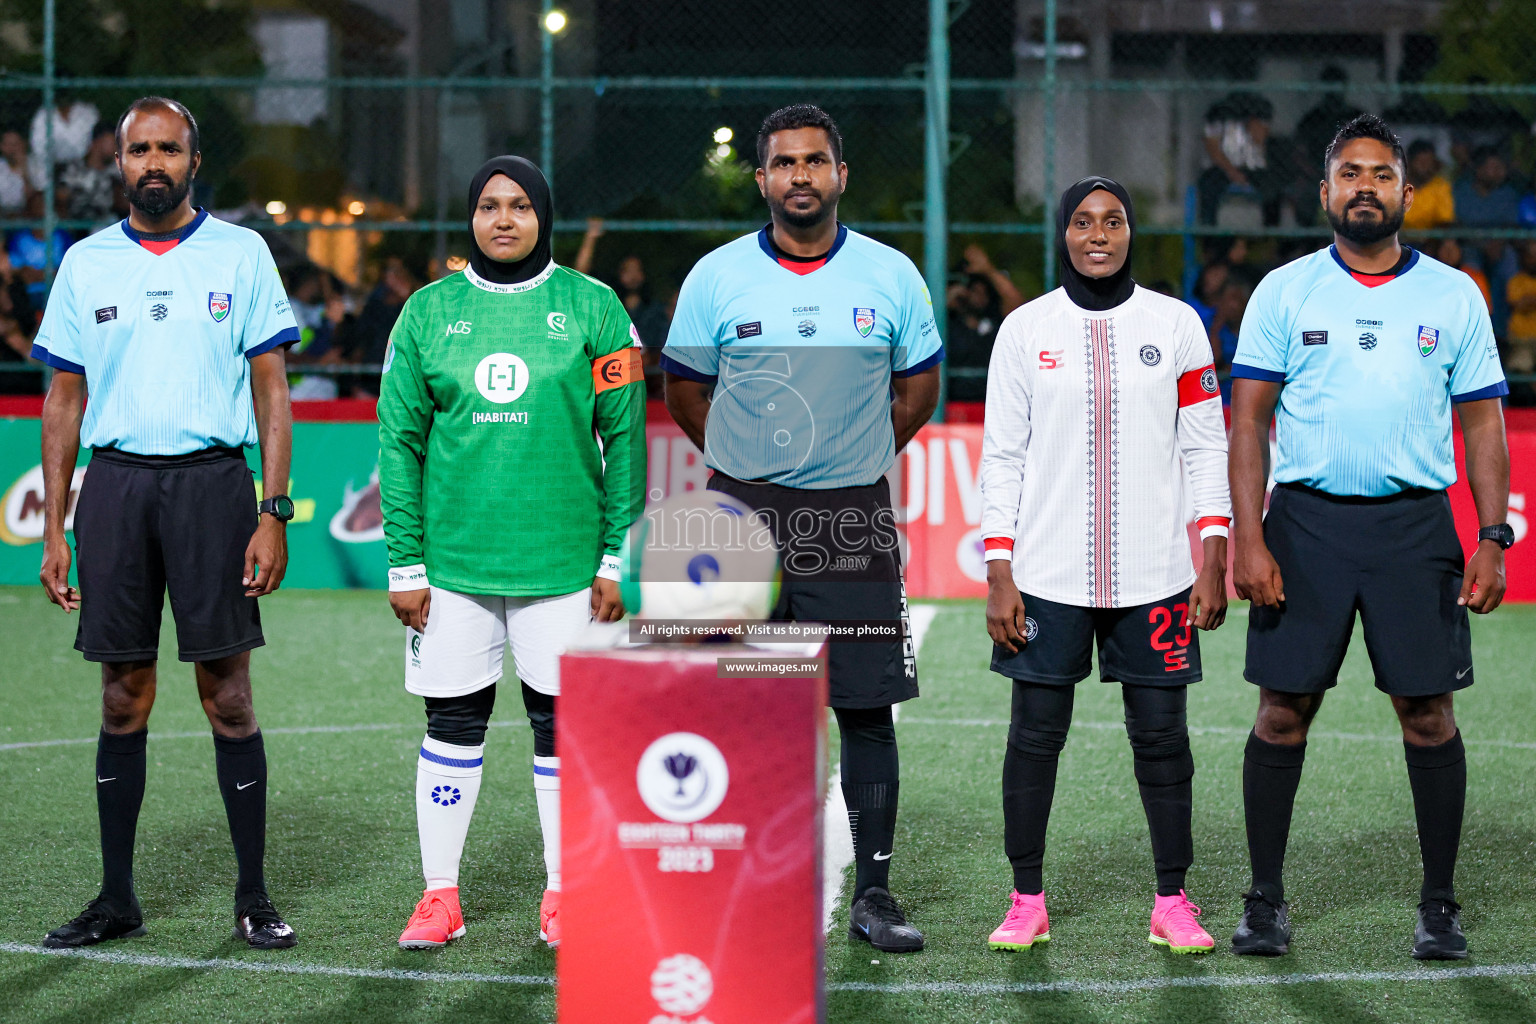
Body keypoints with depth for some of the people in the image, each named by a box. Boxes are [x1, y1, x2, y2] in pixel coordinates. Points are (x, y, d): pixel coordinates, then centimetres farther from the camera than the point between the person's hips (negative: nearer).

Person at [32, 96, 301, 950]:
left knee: (228, 692, -3)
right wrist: (53, 530, 7)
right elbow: (65, 400, 12)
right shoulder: (86, 263, 10)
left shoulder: (241, 253, 4)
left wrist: (274, 513, -6)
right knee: (124, 696, 5)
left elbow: (272, 391, 3)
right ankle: (117, 897, 13)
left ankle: (253, 896, 5)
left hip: (212, 478, -2)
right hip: (114, 484, 2)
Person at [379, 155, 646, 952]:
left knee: (560, 722, 4)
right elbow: (399, 441, 5)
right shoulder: (428, 312, 5)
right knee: (452, 723, 5)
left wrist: (618, 558, -3)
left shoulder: (591, 308, 2)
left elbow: (624, 437, 2)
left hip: (561, 558, -1)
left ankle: (562, 896, 16)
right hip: (452, 559, 1)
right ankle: (440, 895, 15)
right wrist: (404, 564, -1)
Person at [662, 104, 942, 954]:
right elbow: (684, 389, 13)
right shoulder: (716, 277, 2)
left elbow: (917, 388, 15)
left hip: (854, 521, 0)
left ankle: (873, 893, 9)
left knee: (867, 709, 0)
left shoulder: (891, 276, 3)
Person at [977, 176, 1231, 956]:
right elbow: (1001, 458, 5)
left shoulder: (1176, 324, 5)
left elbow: (1207, 448, 6)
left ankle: (1172, 904, 13)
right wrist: (998, 579, -2)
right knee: (1035, 735, 2)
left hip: (1154, 576, 0)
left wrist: (1214, 565, -1)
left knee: (1161, 736, 2)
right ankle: (1027, 902, 14)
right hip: (1047, 576, 0)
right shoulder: (1025, 330, 4)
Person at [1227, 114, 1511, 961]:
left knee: (1427, 712, 0)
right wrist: (1247, 539, -8)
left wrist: (1493, 539, -2)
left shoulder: (1453, 296, 8)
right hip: (1305, 518, 0)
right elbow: (1247, 420, 2)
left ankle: (1439, 905, 12)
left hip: (1415, 524, 1)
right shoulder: (1284, 291, 5)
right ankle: (1264, 900, 11)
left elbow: (1482, 421, 8)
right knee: (1284, 709, 1)